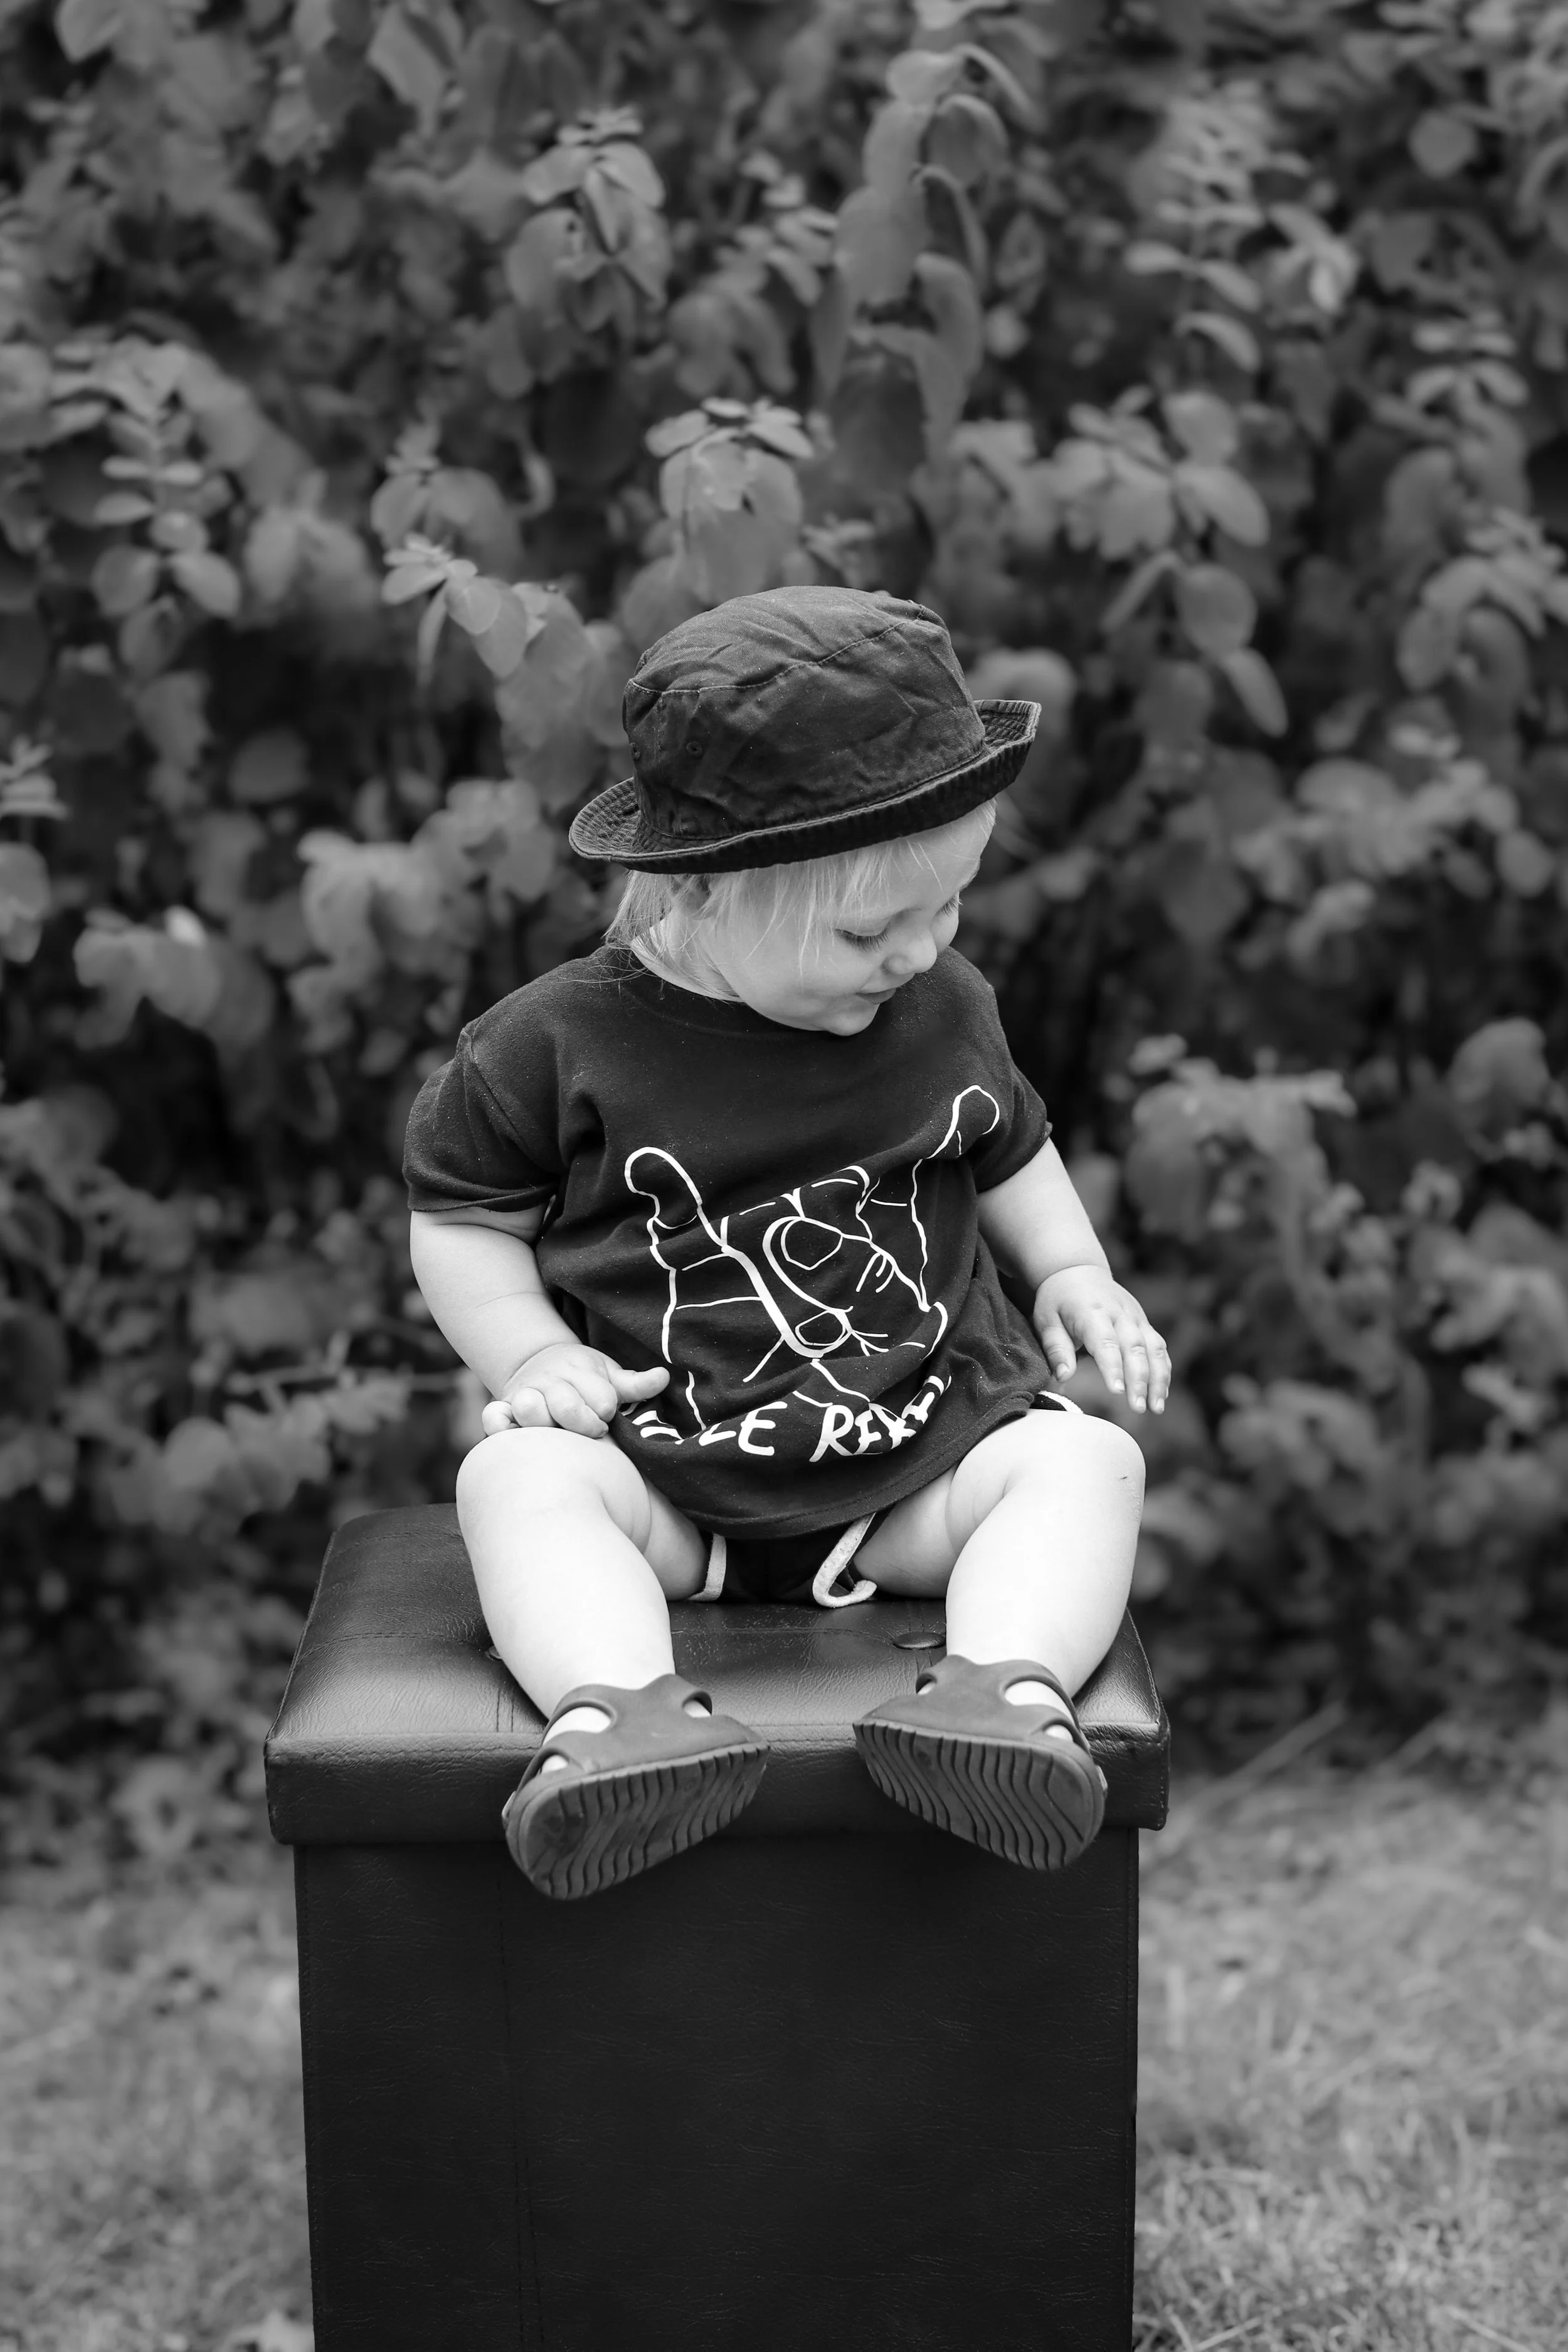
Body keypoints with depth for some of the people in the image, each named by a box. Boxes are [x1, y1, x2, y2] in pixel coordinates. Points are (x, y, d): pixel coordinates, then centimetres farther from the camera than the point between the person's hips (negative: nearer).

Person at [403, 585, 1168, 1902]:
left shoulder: (942, 1010, 5)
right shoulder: (561, 1044, -8)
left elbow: (1010, 1146, 23)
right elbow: (460, 1216, 3)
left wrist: (1076, 1274, 7)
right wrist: (530, 1352, -13)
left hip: (919, 1455, 3)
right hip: (658, 1463, -2)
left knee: (1086, 1461, -21)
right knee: (516, 1477, -30)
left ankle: (1014, 1689, -40)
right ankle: (612, 1711, -48)